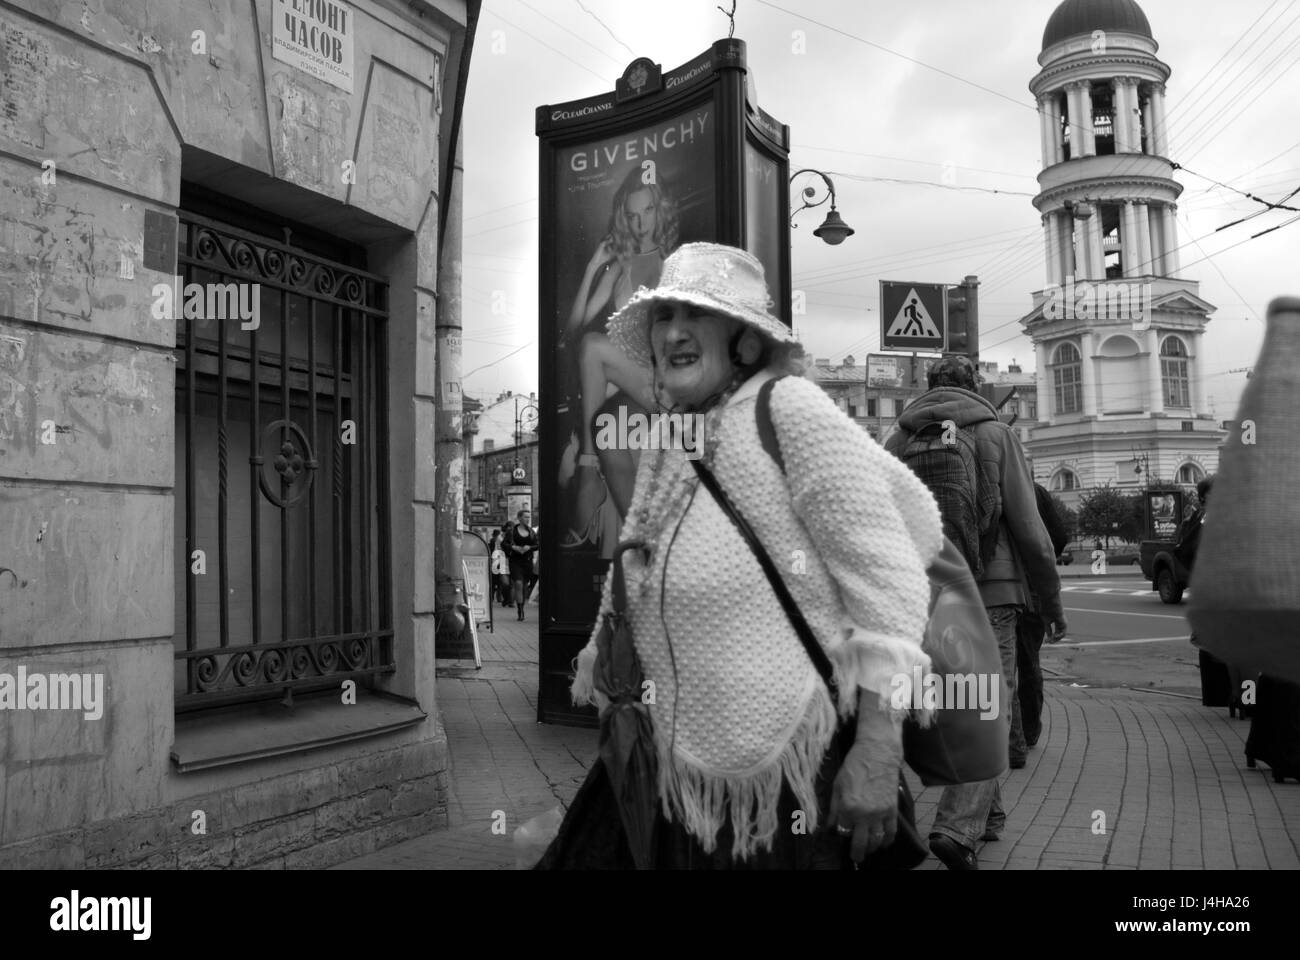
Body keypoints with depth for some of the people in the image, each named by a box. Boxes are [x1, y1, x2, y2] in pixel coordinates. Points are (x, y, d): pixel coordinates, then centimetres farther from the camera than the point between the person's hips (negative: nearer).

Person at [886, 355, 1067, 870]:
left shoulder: (899, 440, 6)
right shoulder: (996, 434, -2)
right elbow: (1028, 528, -6)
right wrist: (1052, 601, 4)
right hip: (989, 591, -4)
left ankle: (986, 814, 29)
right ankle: (959, 828, -12)